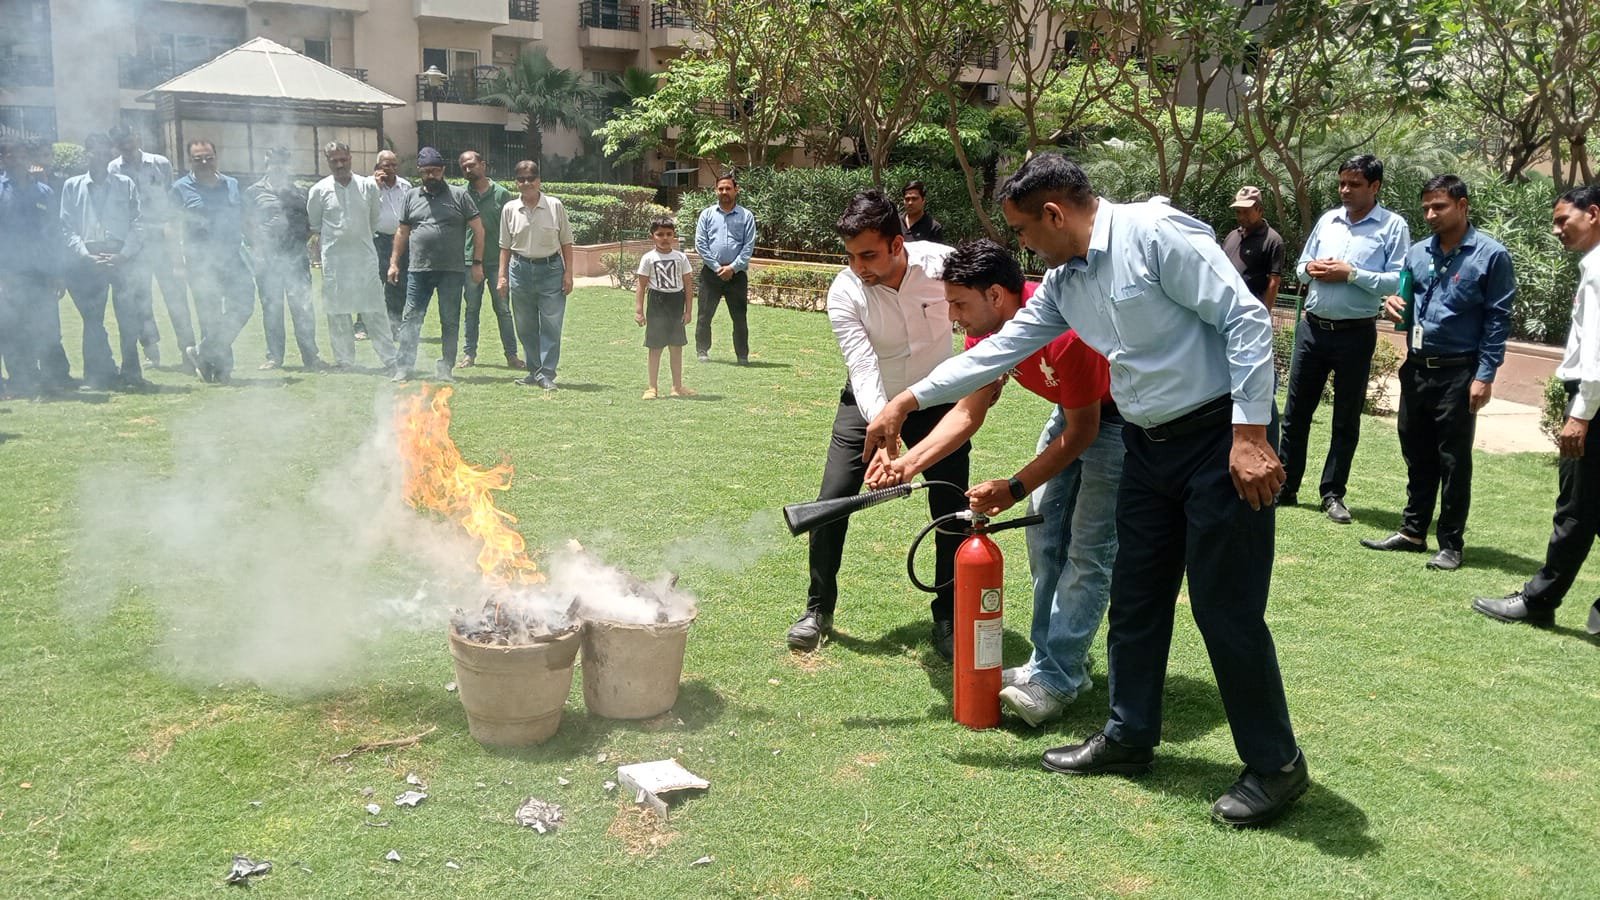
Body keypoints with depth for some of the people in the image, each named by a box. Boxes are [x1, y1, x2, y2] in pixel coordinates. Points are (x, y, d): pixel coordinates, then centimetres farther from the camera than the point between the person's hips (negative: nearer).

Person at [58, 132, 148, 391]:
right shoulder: (72, 186, 12)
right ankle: (103, 373, 7)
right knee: (92, 319, 0)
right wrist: (86, 255, -9)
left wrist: (123, 255, -9)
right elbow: (67, 227, 6)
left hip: (121, 257, 0)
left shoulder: (125, 185, 13)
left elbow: (136, 224, 5)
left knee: (130, 316, -8)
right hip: (86, 260, 0)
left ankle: (131, 372, 1)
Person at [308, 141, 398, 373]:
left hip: (365, 258, 0)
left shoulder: (368, 186, 2)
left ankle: (390, 360, 2)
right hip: (334, 260, 0)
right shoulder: (319, 191, 1)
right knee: (337, 314, 5)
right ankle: (344, 361, 15)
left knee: (376, 312, -1)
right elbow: (314, 228, 11)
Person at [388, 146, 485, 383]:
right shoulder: (412, 197, 12)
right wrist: (394, 262, 11)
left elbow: (478, 229, 1)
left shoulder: (459, 196, 2)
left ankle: (445, 368, 13)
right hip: (418, 270, 2)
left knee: (450, 321, 4)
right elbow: (402, 233, 17)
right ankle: (403, 367, 4)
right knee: (411, 319, 1)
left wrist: (477, 263, -4)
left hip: (451, 271, -2)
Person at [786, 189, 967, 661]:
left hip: (935, 399, 1)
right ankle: (819, 609, 13)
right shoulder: (844, 292, -24)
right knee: (832, 500, -8)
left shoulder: (942, 264, -23)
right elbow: (863, 367, -33)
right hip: (869, 402, 0)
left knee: (953, 511, -1)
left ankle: (947, 620, 17)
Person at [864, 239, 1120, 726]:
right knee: (1044, 529, 7)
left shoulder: (1062, 332, -36)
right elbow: (967, 413, -5)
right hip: (1073, 409, 9)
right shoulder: (986, 330, -11)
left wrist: (1014, 488, -24)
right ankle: (1051, 661, 16)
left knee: (1089, 547, -10)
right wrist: (908, 462, -18)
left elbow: (1082, 432, -25)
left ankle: (1055, 680, -6)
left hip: (1118, 415, -8)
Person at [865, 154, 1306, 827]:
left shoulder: (1155, 234, -17)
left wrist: (1250, 433, -23)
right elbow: (999, 349, 16)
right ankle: (1129, 737, 29)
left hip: (1221, 436, -8)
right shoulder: (1064, 282, 8)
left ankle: (1275, 764, 14)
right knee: (1135, 597, 13)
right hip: (1148, 445, 8)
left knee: (1226, 608, -3)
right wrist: (909, 400, 17)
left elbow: (1246, 320, -20)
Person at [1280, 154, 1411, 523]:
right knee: (1296, 411, 8)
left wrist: (1351, 274, -18)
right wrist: (1311, 269, -6)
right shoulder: (1328, 219, 10)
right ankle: (1285, 487, 17)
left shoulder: (1393, 226, -5)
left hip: (1355, 334, -4)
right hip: (1312, 327, 4)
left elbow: (1398, 281, -14)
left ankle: (1333, 494, 15)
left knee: (1346, 418, 6)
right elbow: (1301, 266, 16)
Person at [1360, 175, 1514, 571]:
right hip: (1416, 369, 5)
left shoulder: (1491, 255, -7)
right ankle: (1413, 532, 25)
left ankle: (1450, 544, 11)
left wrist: (1485, 376, -14)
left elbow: (1498, 320, -8)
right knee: (1417, 456, 14)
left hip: (1458, 374, -5)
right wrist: (1393, 304, -4)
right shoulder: (1417, 253, 8)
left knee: (1454, 461, 2)